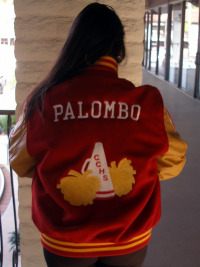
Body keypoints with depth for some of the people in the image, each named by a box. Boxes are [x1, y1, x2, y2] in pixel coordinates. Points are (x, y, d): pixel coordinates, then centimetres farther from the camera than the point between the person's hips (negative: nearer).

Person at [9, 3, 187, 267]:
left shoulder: (44, 101, -18)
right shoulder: (147, 102, -18)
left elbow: (20, 163, -3)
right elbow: (172, 163, -3)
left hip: (64, 246, 0)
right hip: (130, 244, 1)